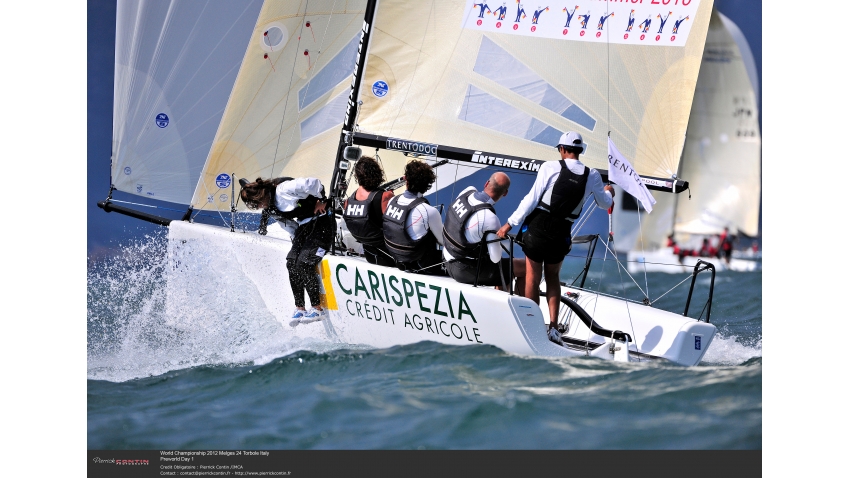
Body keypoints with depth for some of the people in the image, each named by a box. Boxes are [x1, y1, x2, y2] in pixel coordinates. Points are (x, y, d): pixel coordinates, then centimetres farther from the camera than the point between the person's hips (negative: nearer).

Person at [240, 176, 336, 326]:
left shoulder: (283, 189, -26)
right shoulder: (269, 207, 4)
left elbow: (313, 183, -29)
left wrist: (321, 201, -15)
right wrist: (297, 238, 13)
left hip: (322, 223, -9)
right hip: (304, 226, 9)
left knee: (303, 264, -17)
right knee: (292, 263, -4)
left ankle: (318, 308, -9)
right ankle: (299, 308, 3)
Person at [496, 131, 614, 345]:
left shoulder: (550, 167, -8)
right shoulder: (592, 176, 1)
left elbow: (531, 199, -10)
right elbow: (605, 203, 19)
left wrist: (510, 223, -4)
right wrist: (609, 192, 43)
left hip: (536, 227, -2)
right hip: (561, 235, 3)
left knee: (532, 278, 11)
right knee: (553, 277, 23)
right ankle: (553, 327, 12)